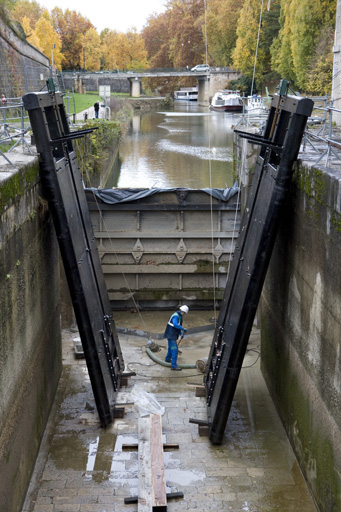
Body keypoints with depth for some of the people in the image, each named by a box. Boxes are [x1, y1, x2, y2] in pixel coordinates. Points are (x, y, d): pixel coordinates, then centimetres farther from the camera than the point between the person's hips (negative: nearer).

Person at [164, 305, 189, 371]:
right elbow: (175, 324, -36)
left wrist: (181, 333, 15)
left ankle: (168, 359, 48)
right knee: (175, 350, -12)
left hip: (172, 335, 10)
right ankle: (173, 365, -14)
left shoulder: (179, 316, 13)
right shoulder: (176, 316, -20)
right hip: (171, 335, -10)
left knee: (171, 348, 27)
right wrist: (183, 329, -33)